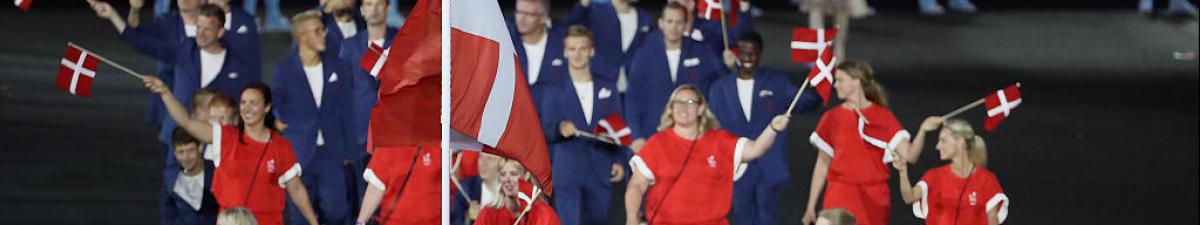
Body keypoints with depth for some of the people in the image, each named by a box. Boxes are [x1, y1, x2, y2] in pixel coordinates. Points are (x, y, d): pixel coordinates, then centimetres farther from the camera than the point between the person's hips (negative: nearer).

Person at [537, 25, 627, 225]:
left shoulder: (608, 88, 13)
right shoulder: (553, 89, 6)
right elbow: (546, 130, -1)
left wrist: (619, 161, 2)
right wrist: (560, 128, -24)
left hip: (600, 174, 3)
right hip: (567, 173, -3)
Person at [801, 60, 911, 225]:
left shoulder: (883, 116, 2)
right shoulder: (832, 117, 4)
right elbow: (822, 164, 9)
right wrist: (811, 206, 9)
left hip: (874, 199, 0)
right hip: (840, 197, 0)